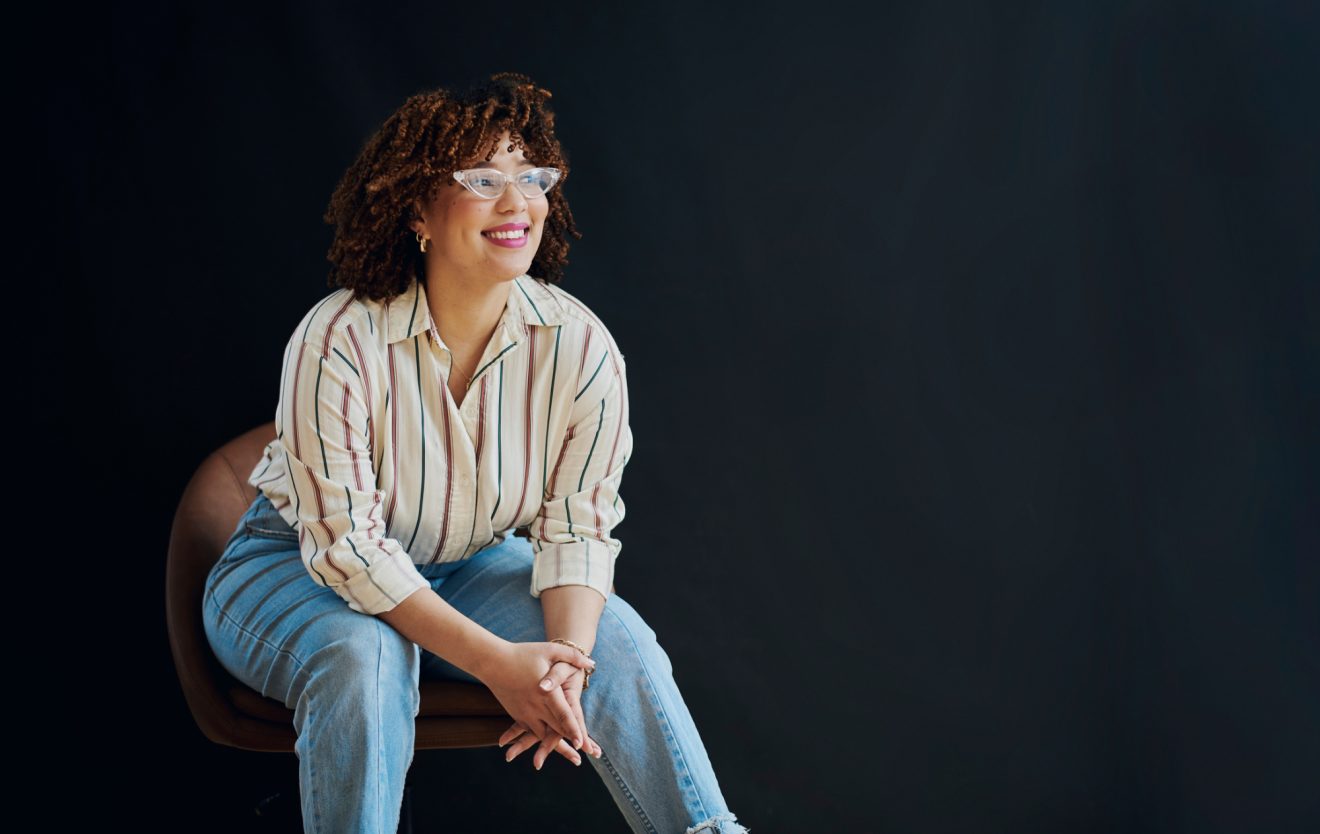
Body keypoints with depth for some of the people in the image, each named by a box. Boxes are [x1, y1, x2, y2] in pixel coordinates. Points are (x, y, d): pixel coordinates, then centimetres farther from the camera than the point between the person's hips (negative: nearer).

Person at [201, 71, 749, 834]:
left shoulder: (581, 347, -17)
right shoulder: (338, 344, -28)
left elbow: (579, 526, -12)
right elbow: (345, 544, -28)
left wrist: (565, 658, -31)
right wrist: (496, 662, -34)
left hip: (471, 569, 4)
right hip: (299, 569, -3)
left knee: (613, 634, -19)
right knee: (363, 658, -35)